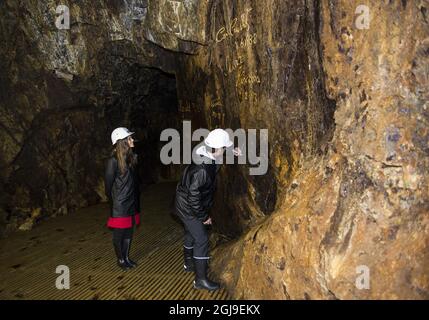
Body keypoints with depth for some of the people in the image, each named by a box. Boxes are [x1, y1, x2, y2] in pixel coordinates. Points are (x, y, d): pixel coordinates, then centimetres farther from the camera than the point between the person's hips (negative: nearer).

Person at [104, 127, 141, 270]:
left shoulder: (131, 158, 6)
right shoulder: (113, 161, -17)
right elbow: (108, 184, -11)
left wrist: (137, 201, 11)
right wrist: (113, 202, -3)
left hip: (132, 204, 7)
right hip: (120, 206, -7)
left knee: (129, 232, 17)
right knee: (119, 234, 9)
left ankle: (126, 257, 32)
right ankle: (120, 259, 25)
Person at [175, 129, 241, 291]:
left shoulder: (207, 157, -7)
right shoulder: (201, 170, -34)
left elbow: (217, 155, 19)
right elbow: (193, 196, -30)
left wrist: (232, 151, 1)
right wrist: (203, 216, -18)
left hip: (186, 205, 10)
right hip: (188, 208, -10)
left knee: (191, 234, 25)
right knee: (201, 240, -4)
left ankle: (189, 264, 47)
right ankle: (201, 280, 7)